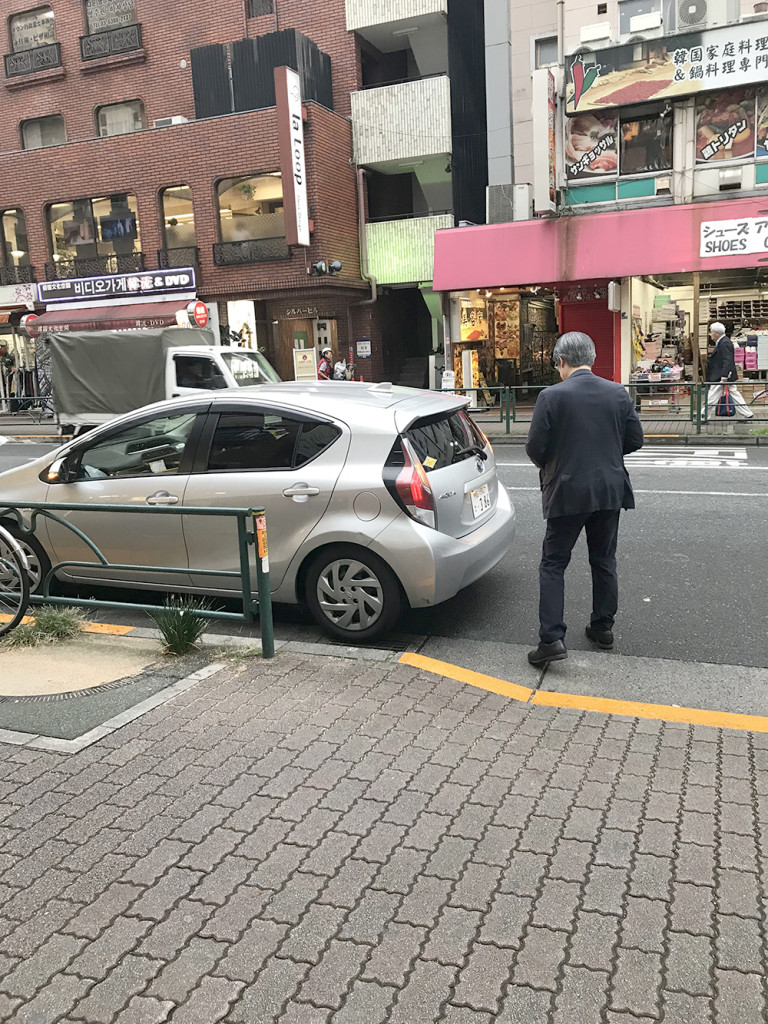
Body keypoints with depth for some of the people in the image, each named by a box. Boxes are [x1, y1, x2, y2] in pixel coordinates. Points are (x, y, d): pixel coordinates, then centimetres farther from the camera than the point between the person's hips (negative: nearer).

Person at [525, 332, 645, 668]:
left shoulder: (551, 396, -13)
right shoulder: (619, 394, 0)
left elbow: (535, 447, -12)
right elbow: (635, 440, 4)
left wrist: (548, 466, 9)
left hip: (567, 492, -4)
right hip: (610, 491, 4)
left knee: (553, 565, 3)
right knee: (604, 562, 17)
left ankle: (551, 638, -3)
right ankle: (603, 628, 27)